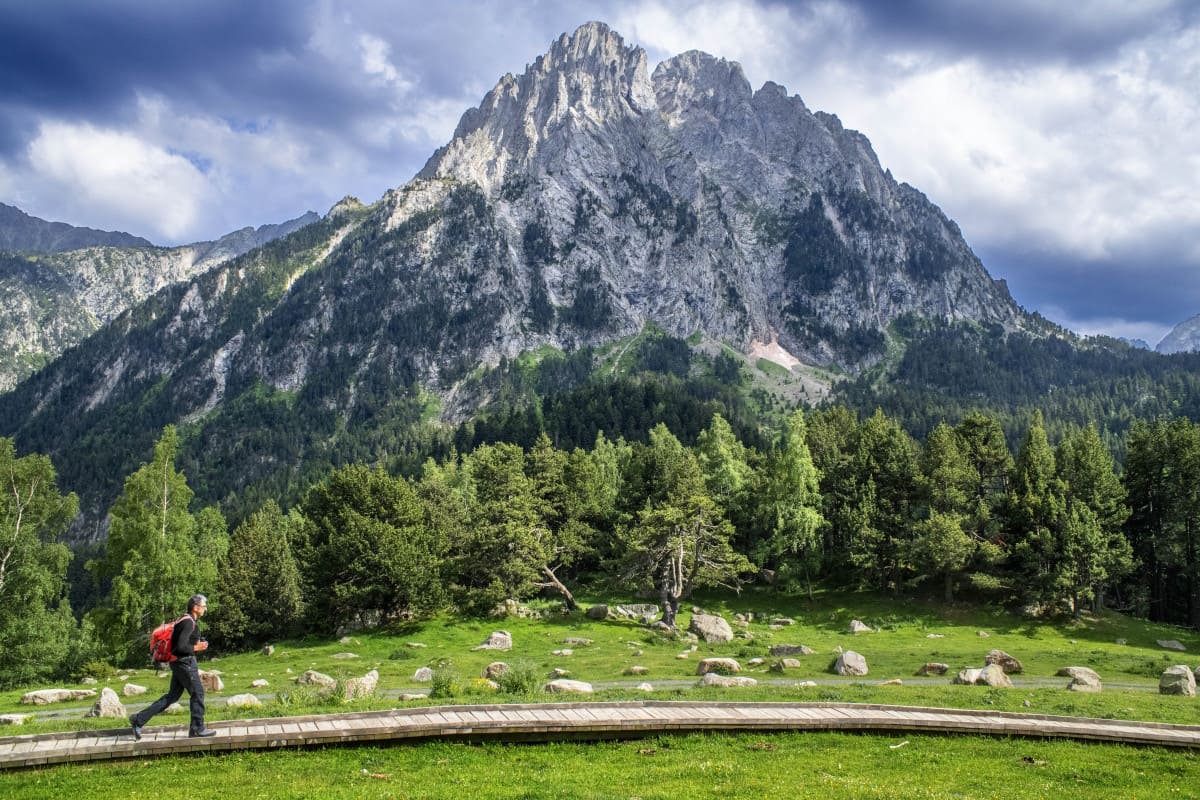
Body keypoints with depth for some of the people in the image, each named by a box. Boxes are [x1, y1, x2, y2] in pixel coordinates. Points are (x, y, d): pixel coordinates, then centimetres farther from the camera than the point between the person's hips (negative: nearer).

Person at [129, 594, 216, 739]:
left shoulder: (187, 620, 13)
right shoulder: (189, 623, -19)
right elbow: (181, 647, -26)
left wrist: (199, 644, 9)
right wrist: (196, 648, -13)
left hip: (180, 662, 10)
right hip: (185, 662, -10)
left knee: (172, 696, 12)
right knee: (197, 693, 0)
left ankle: (139, 719, 12)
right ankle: (197, 728, 8)